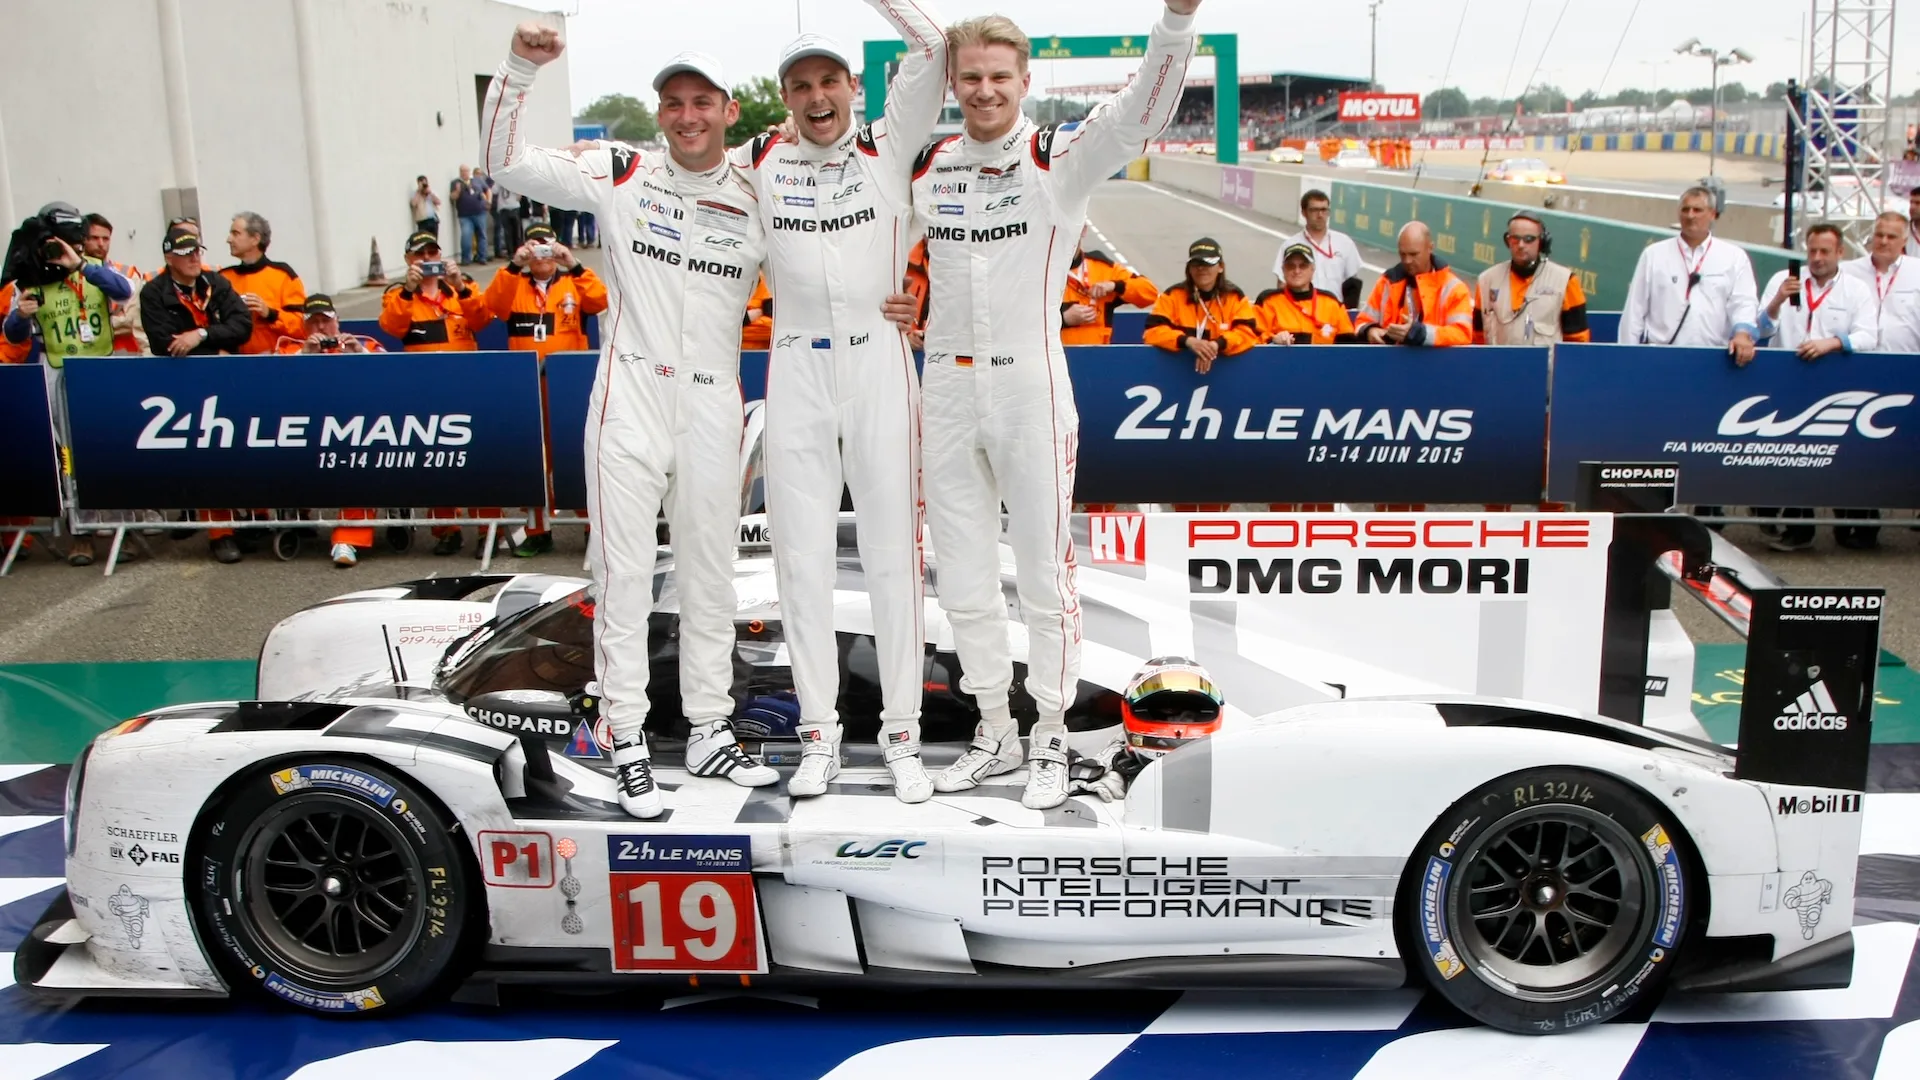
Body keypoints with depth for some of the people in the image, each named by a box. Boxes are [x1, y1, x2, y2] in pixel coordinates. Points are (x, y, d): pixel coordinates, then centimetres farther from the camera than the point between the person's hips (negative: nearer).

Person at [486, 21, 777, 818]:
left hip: (713, 408, 3)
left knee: (710, 577, 11)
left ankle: (709, 732, 24)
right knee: (623, 574, 0)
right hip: (631, 398, -3)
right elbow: (510, 164, -2)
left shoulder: (757, 202, 7)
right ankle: (628, 744, 11)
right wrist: (518, 72, -14)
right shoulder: (622, 176, 0)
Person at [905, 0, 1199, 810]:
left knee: (1044, 575, 2)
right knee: (964, 582, 11)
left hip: (1030, 386, -4)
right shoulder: (925, 166, 8)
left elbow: (1141, 114, -20)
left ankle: (1051, 741, 16)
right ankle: (994, 734, 26)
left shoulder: (1059, 159, -4)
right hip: (946, 390, 4)